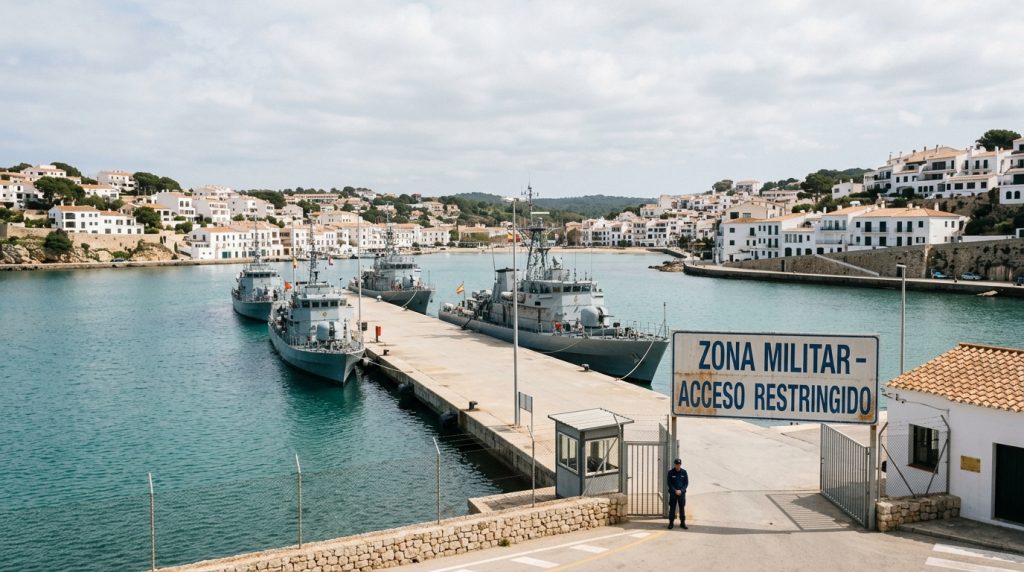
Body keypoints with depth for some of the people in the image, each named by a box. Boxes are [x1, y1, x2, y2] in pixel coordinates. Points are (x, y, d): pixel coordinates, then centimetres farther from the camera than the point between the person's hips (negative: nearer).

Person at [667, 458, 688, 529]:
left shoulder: (684, 472, 0)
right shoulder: (671, 472, -5)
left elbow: (686, 483, 2)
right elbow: (669, 483, -3)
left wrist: (681, 490, -9)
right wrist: (675, 491, -12)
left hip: (682, 492, 1)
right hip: (673, 493, -1)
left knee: (682, 508, 5)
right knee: (672, 508, 1)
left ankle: (683, 522, 14)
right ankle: (671, 523, 7)